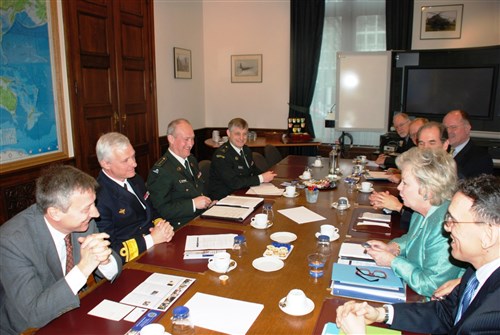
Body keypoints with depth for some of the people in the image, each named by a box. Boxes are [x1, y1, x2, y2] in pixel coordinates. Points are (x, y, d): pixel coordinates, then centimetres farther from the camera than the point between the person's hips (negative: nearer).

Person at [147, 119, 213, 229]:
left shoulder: (192, 160, 14)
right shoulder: (160, 170, -14)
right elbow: (161, 209, -17)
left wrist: (209, 203, 6)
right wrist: (193, 204, -21)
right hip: (183, 228, -8)